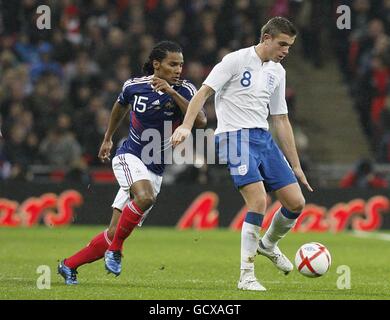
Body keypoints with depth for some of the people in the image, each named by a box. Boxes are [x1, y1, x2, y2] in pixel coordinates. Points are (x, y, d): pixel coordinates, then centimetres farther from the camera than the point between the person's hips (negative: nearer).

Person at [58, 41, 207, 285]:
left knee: (115, 234, 1)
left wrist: (172, 93, -30)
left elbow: (201, 122, -24)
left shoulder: (185, 90, -8)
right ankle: (115, 248, -16)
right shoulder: (134, 86, -6)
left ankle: (69, 265, 19)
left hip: (155, 169, 2)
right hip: (129, 156, -2)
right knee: (145, 197, -35)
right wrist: (108, 138, 29)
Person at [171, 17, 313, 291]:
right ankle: (247, 276, -14)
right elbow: (204, 92, -11)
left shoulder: (278, 72, 15)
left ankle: (268, 244, 31)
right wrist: (186, 126, -26)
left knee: (296, 202, 0)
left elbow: (281, 120, 20)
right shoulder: (237, 60, -6)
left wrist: (296, 166, 19)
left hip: (264, 139, 7)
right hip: (236, 136, -7)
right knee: (258, 201, -21)